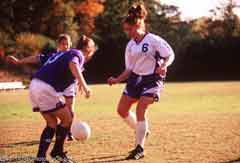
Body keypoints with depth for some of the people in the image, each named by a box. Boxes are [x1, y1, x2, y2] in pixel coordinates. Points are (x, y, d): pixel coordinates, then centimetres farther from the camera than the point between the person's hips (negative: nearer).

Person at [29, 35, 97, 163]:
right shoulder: (78, 54, -1)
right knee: (67, 118, 6)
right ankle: (57, 152, 16)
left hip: (34, 85, 9)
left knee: (52, 123, 16)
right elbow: (73, 64, -25)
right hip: (45, 88, -9)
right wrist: (84, 85, -33)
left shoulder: (63, 53, 26)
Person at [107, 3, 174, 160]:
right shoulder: (130, 46, 7)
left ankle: (140, 148, -4)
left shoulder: (153, 40, -12)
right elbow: (129, 69, 11)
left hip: (152, 79, -7)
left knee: (140, 111, -16)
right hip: (135, 78, 7)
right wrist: (117, 80, -1)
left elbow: (170, 55, -9)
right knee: (122, 110, 4)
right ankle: (142, 131, 29)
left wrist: (163, 66, -28)